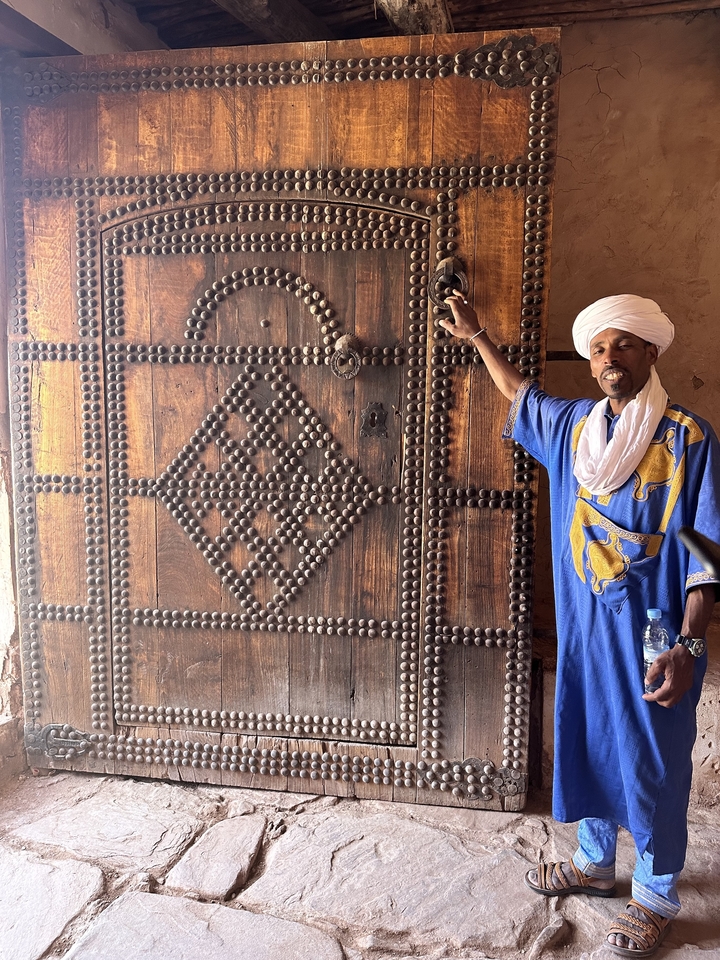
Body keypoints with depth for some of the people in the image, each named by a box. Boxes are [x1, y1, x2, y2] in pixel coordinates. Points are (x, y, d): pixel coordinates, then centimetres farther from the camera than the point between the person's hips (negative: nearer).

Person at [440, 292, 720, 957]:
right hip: (583, 627, 5)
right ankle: (594, 864, 41)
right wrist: (476, 336, 27)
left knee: (652, 763, 9)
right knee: (587, 745, 18)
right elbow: (520, 392, 24)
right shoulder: (572, 425, 4)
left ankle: (657, 897, 31)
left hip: (653, 633, -5)